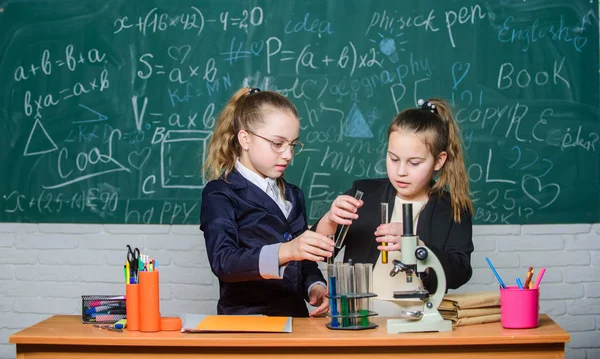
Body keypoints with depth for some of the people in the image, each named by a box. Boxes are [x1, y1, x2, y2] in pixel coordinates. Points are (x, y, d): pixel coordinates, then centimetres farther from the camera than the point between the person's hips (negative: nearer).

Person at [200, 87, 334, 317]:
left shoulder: (293, 196, 20)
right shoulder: (219, 195, -2)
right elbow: (223, 262, -17)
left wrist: (315, 286, 6)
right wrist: (283, 252, -31)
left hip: (294, 317, 5)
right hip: (244, 323, -5)